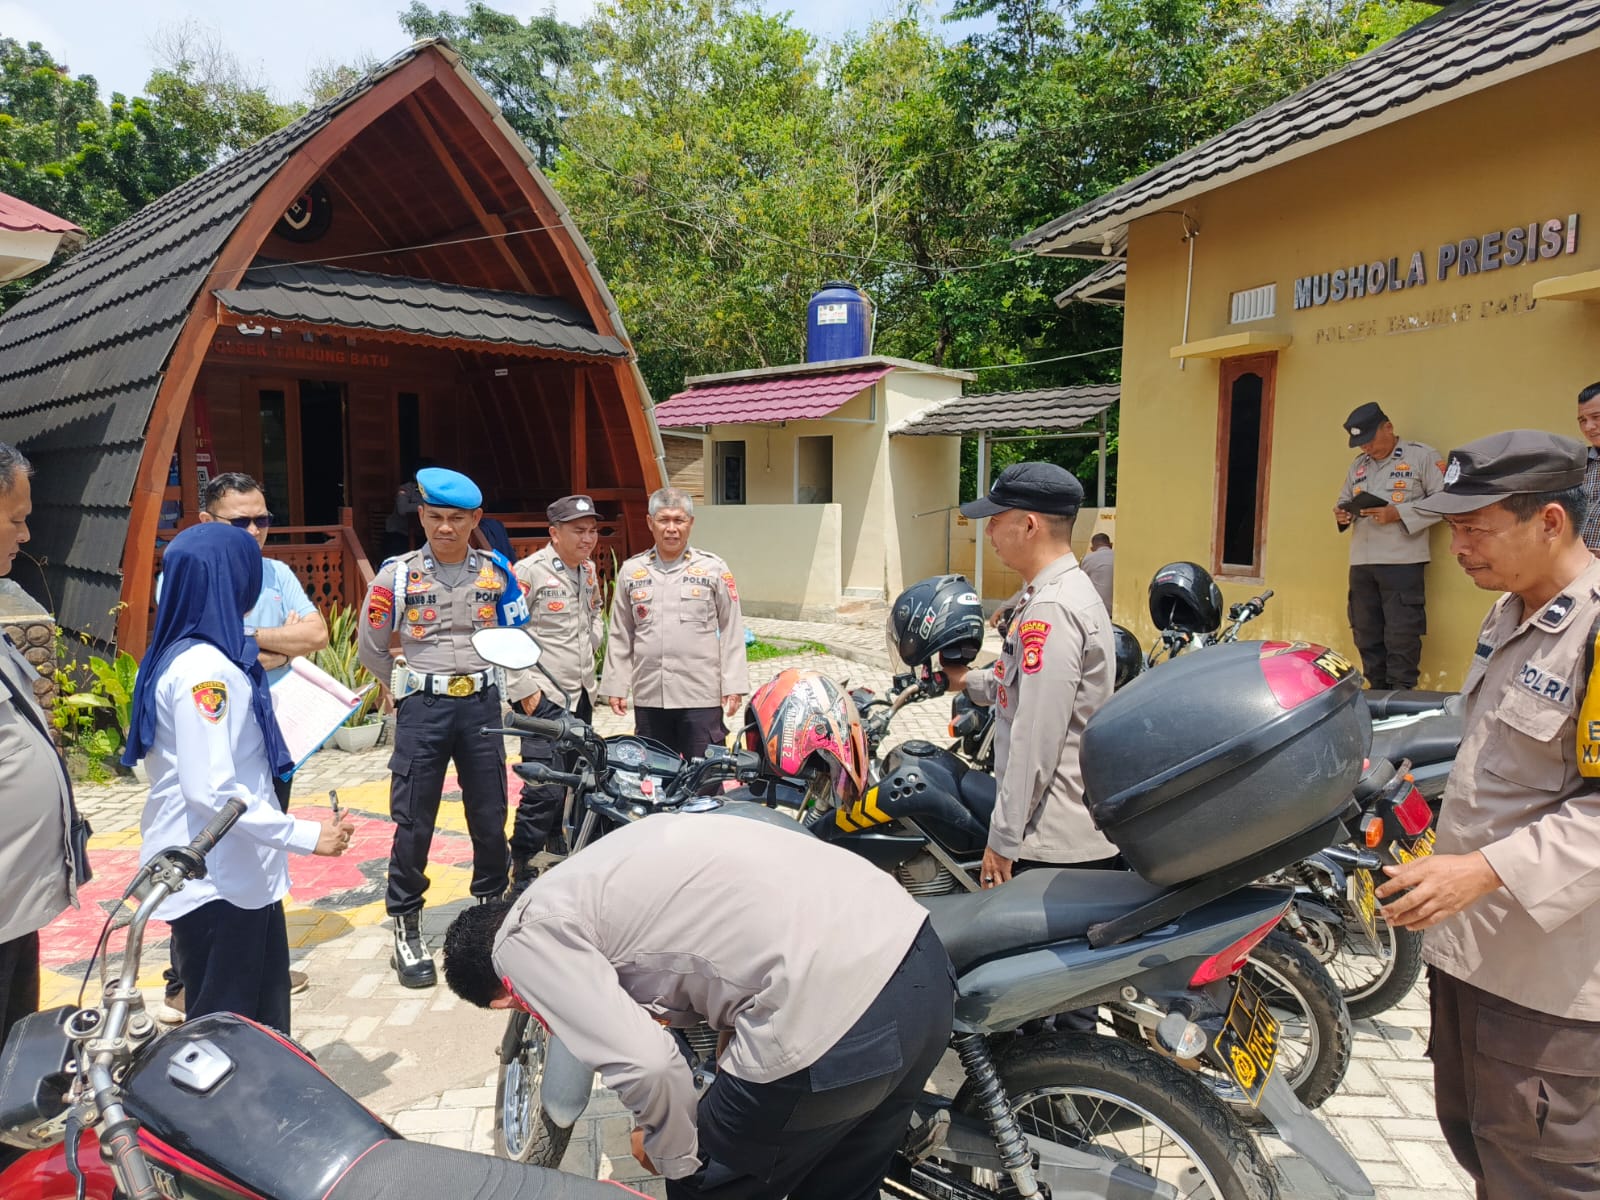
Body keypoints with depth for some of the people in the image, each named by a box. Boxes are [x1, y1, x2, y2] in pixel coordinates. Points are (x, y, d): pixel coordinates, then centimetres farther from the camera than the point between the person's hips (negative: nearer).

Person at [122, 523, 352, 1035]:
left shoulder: (188, 655, 8)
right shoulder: (204, 668, -23)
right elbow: (212, 791, -28)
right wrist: (305, 835, -23)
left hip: (236, 870, 10)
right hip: (216, 878, -10)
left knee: (262, 1010, 21)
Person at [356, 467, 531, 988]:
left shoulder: (497, 572, 3)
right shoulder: (397, 574, -3)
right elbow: (370, 648, 7)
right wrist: (411, 688, 7)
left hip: (482, 705, 2)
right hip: (422, 709, -2)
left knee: (490, 819, 10)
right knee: (413, 824, 3)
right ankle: (406, 929, 17)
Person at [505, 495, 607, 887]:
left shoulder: (589, 570, 12)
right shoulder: (530, 572, -14)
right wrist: (525, 689, -18)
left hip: (580, 694, 8)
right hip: (544, 698, -8)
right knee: (545, 788, -11)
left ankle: (558, 843, 34)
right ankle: (521, 868, 2)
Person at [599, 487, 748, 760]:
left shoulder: (713, 569, 3)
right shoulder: (631, 571, 10)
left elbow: (731, 631, 2)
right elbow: (620, 635, 13)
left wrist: (733, 686, -3)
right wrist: (615, 686, 8)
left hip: (701, 696, -2)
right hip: (648, 697, 3)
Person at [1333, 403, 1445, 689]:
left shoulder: (1422, 456, -1)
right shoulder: (1357, 465, 17)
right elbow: (1345, 499, 23)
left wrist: (1399, 513, -16)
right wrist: (1342, 513, 0)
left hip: (1402, 561, -6)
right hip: (1361, 563, 6)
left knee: (1401, 638, -5)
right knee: (1366, 636, 11)